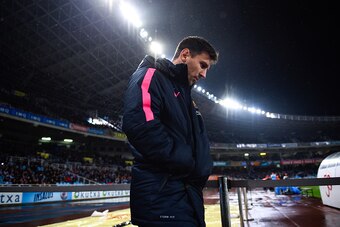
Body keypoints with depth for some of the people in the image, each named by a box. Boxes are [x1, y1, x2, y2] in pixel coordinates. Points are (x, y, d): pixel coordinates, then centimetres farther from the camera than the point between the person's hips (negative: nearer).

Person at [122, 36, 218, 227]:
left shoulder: (185, 96, 24)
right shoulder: (152, 76, -4)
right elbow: (139, 125, -23)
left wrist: (202, 168, 3)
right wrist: (188, 164, -15)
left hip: (188, 195, 9)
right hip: (162, 196, -9)